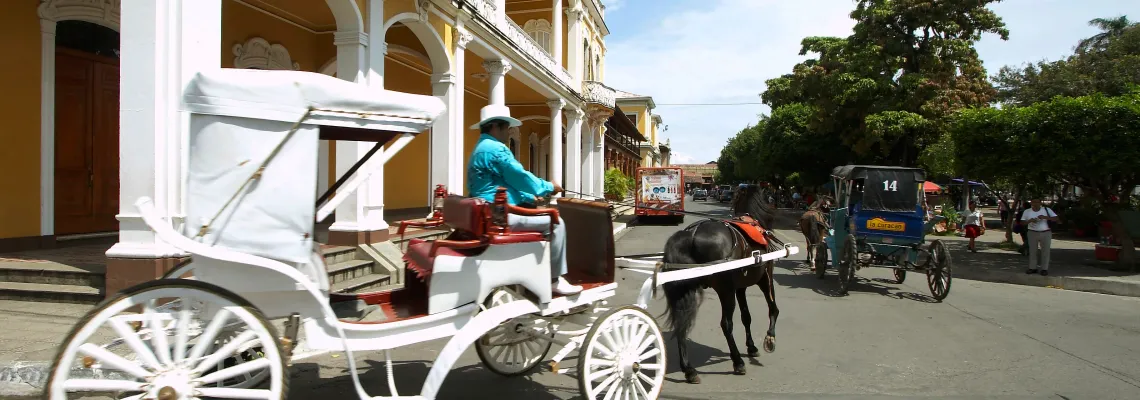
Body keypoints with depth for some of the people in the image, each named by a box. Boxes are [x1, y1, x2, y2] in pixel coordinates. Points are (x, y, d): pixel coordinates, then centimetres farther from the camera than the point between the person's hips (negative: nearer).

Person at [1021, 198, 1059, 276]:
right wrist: (1029, 221, -17)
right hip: (1032, 233, 1)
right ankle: (1032, 268, 9)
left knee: (1045, 251, 1)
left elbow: (1056, 218, -4)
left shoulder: (1047, 210, -1)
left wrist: (1045, 217, -20)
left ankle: (1044, 269, 7)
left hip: (1045, 233, -1)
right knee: (1032, 251, 3)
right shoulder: (1027, 211, 2)